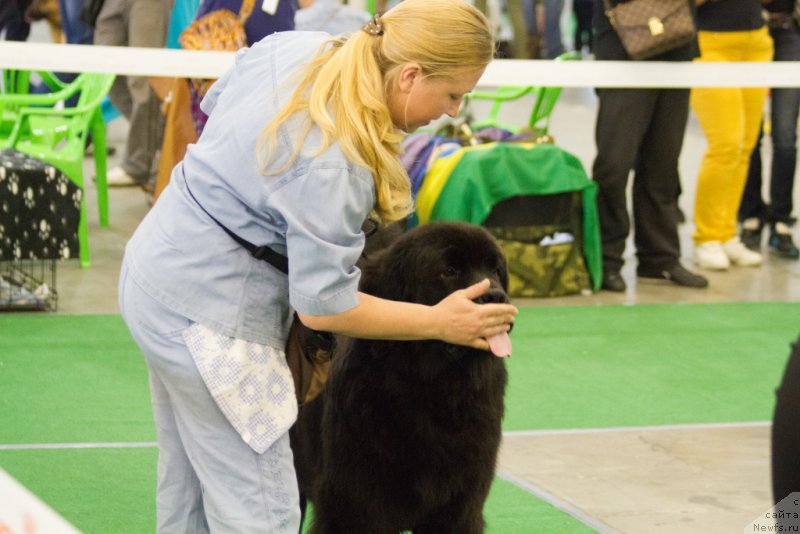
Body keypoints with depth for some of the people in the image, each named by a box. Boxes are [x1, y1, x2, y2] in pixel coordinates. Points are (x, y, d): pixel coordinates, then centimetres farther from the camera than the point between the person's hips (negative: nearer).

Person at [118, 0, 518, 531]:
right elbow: (323, 307, -20)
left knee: (187, 488, 19)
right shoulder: (334, 168, -28)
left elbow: (212, 107, 15)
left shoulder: (291, 47, -4)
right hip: (207, 315, -10)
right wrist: (439, 322, -10)